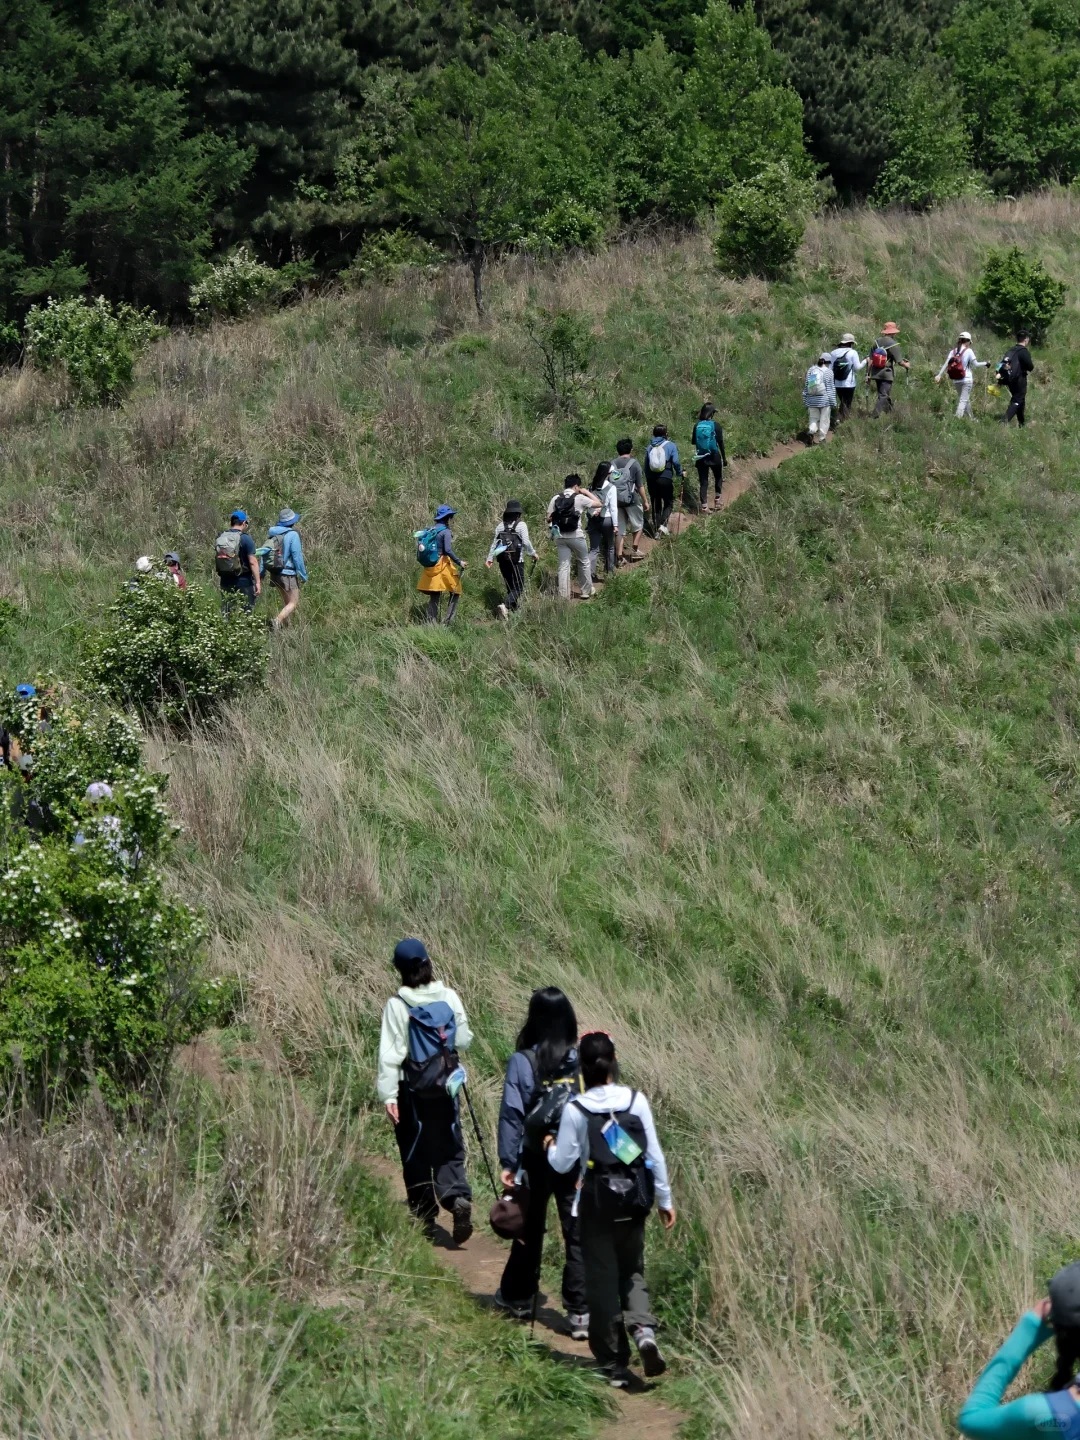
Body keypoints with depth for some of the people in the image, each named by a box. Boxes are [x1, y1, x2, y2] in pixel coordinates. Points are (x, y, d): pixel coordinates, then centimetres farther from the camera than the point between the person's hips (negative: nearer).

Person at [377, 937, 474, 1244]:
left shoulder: (397, 1005, -13)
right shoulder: (449, 997, -4)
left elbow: (390, 1052, -14)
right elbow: (464, 1040, 2)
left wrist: (389, 1095, -12)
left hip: (412, 1090, -2)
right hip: (446, 1085, 3)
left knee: (415, 1152, 10)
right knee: (449, 1148, 10)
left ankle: (424, 1216, 15)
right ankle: (458, 1197, -13)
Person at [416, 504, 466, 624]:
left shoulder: (430, 530, 10)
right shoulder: (445, 531, -10)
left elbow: (419, 549, 11)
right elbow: (448, 550, -20)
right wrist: (459, 562, -14)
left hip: (430, 568, 7)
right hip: (443, 567, -7)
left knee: (434, 597, 12)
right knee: (455, 593, 4)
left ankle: (429, 623, 8)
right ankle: (447, 622, -5)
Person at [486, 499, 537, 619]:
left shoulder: (500, 525, 6)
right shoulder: (521, 525, -6)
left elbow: (495, 542, 5)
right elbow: (526, 542, -11)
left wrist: (489, 558, 10)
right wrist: (533, 553, 4)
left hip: (503, 560, 5)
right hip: (516, 560, -5)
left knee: (510, 586, 18)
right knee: (518, 587, -4)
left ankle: (514, 609, 25)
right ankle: (506, 606, -26)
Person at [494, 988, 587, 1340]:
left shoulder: (522, 1062, -9)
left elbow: (512, 1115, -8)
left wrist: (507, 1162, -4)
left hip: (536, 1159, 0)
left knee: (530, 1229, 16)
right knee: (578, 1234, 3)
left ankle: (518, 1297, 31)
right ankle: (580, 1312, -1)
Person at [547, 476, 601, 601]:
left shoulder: (556, 499, 2)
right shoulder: (580, 498, -6)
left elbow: (549, 518, 1)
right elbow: (598, 504, 4)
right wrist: (586, 492, 12)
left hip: (560, 537, 3)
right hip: (576, 536, -3)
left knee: (563, 566, 5)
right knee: (583, 563, 16)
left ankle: (564, 595, -1)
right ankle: (586, 592, 23)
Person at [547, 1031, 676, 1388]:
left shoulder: (575, 1110, -9)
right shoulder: (636, 1101, -3)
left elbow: (563, 1163, -5)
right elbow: (654, 1154, 1)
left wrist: (550, 1147, 18)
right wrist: (664, 1199, 11)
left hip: (596, 1204, -2)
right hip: (633, 1201, 2)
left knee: (602, 1281, 7)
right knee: (633, 1272, 17)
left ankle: (614, 1365, 9)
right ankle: (644, 1329, -12)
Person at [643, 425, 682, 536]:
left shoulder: (650, 447, 9)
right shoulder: (670, 445, -1)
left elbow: (646, 466, 10)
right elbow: (676, 462, -11)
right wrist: (680, 473, 4)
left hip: (652, 480, 3)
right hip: (666, 479, -3)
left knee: (656, 504, 12)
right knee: (668, 503, 10)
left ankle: (657, 529, 11)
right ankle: (663, 524, -11)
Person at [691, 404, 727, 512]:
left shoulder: (697, 426, -1)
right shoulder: (716, 426, -9)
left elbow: (693, 441, 7)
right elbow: (721, 443, -8)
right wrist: (724, 458, -1)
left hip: (701, 457, 2)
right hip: (714, 457, -2)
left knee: (703, 482, 6)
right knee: (718, 478, 20)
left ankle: (704, 505, 2)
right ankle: (717, 499, 13)